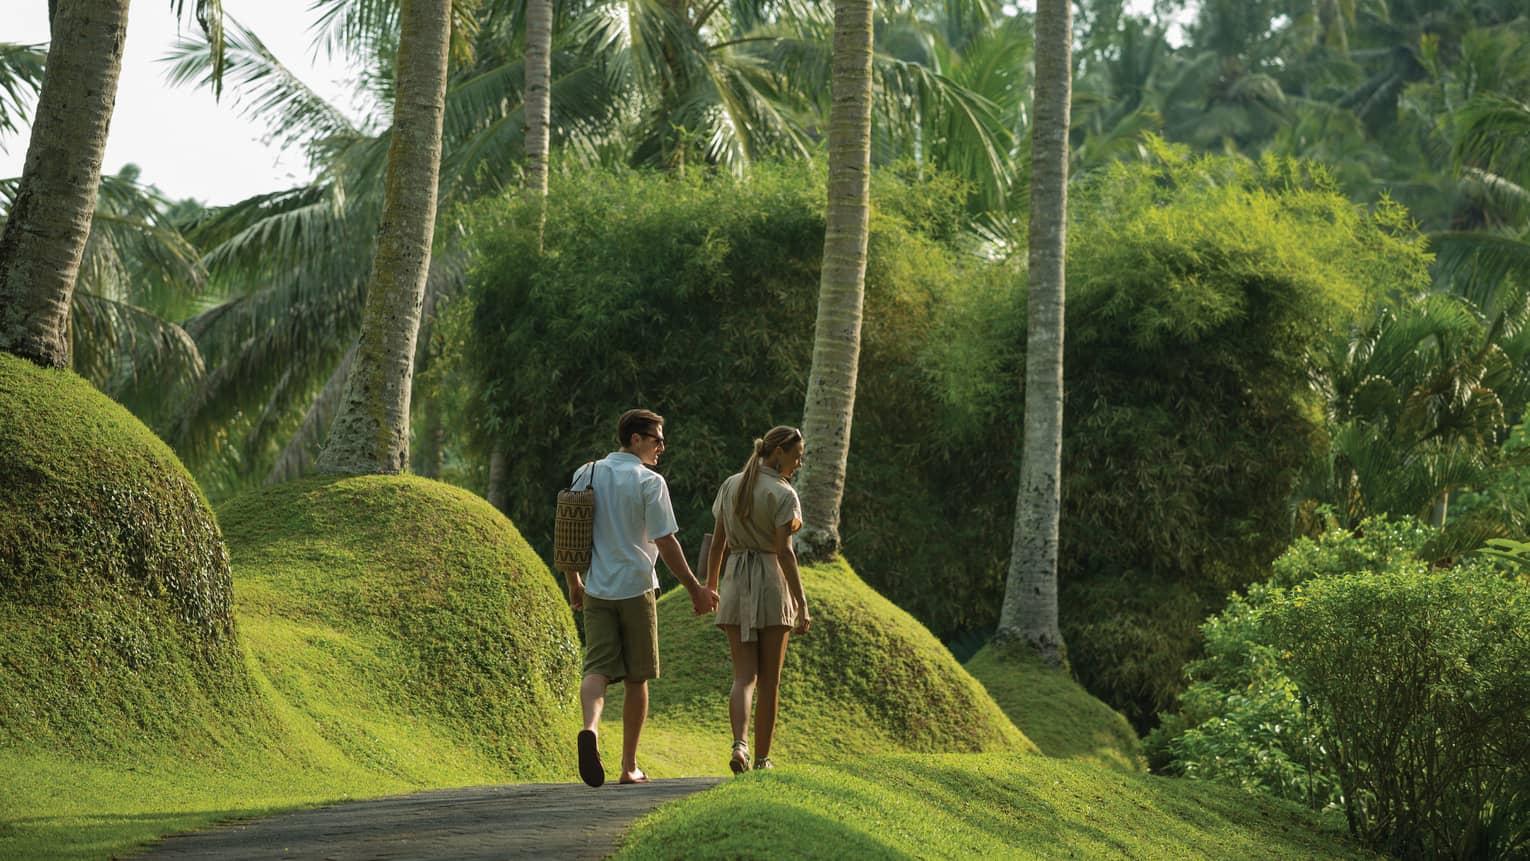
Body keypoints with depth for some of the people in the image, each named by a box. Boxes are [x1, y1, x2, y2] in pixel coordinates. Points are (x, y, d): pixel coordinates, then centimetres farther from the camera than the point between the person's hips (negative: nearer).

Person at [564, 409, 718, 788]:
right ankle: (629, 767, 12)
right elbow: (666, 544, -11)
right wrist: (696, 589, -3)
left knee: (597, 668, -2)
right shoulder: (650, 482, -9)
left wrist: (573, 581, 24)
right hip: (636, 588, -3)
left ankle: (590, 728, -33)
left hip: (596, 590, 4)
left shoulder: (585, 475, 6)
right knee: (636, 678, 8)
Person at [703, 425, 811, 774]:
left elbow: (717, 542, 12)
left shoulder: (730, 486, 9)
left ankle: (740, 745, -24)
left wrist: (709, 587, 22)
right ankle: (762, 758, 11)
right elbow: (784, 551, -15)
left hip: (735, 584, 4)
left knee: (744, 676, 0)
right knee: (770, 679, 7)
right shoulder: (783, 494, -9)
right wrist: (801, 604, -15)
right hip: (772, 582, -4)